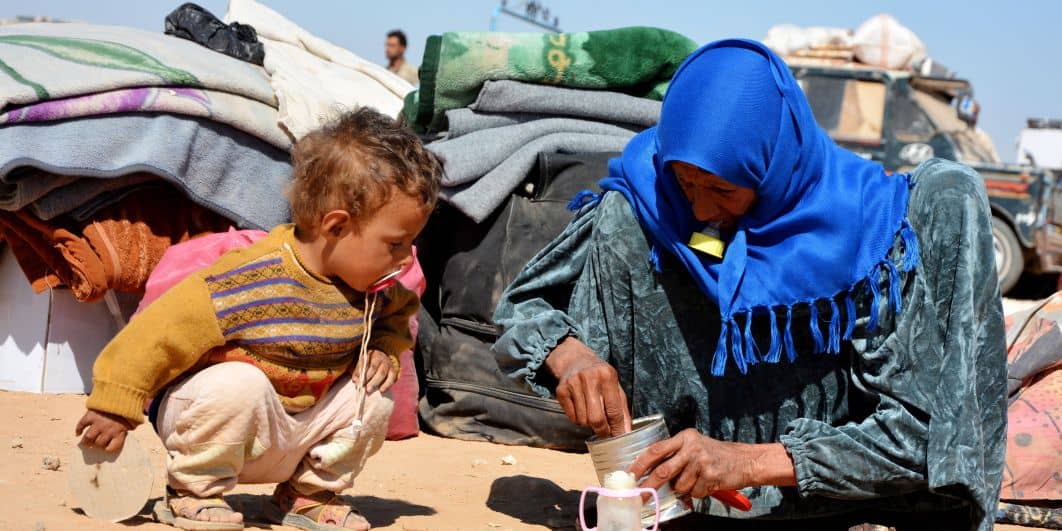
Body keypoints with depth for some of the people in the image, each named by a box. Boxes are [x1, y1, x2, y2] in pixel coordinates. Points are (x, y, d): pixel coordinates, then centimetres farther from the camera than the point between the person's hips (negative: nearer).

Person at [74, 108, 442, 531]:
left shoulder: (375, 292, -7)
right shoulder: (248, 281, -30)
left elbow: (397, 317, 18)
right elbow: (162, 331, -26)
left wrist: (383, 352, -6)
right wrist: (114, 407, -21)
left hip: (301, 426, 6)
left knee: (375, 396, -10)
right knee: (239, 384, -36)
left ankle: (308, 492, 11)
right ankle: (193, 491, -11)